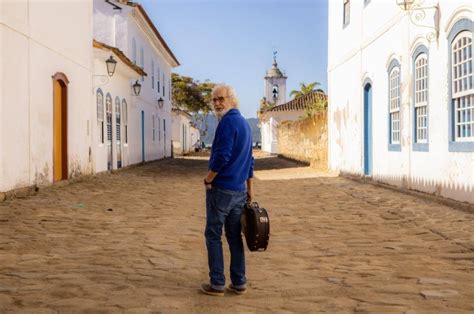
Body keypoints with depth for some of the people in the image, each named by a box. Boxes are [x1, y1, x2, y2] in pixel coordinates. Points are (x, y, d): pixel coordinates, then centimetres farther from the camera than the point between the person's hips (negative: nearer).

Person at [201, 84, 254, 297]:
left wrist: (208, 179, -10)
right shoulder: (244, 123, 14)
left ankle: (217, 283, 4)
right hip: (239, 190, 8)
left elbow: (222, 156, -22)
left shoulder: (228, 122, -13)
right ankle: (239, 283, 14)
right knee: (234, 236, 11)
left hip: (221, 188, -8)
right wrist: (250, 187, 22)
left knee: (213, 235, 1)